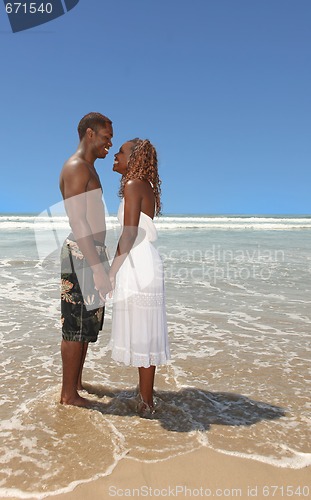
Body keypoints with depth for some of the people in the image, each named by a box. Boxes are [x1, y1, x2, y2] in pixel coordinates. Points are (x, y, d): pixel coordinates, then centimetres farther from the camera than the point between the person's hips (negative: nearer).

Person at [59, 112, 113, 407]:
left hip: (91, 252, 10)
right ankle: (68, 394, 12)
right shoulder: (76, 167, -12)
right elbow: (77, 222, -21)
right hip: (81, 256, -10)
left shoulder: (88, 169, 20)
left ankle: (77, 383, 29)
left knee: (87, 325, 16)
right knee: (76, 327, -2)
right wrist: (97, 267, -23)